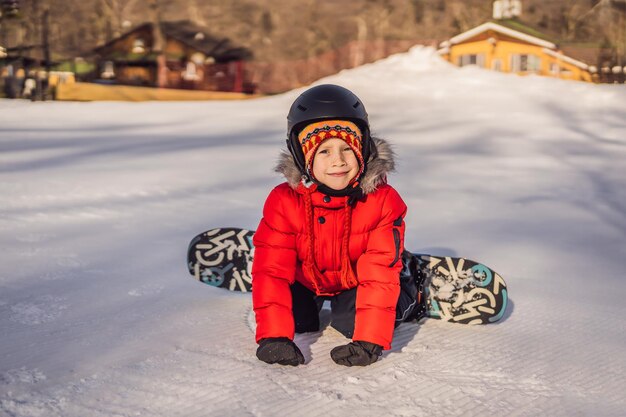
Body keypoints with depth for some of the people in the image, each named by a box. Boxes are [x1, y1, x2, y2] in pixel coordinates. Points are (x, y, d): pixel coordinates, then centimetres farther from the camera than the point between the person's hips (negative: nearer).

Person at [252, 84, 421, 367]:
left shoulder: (383, 201, -29)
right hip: (305, 280, 2)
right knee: (294, 316, -16)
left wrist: (370, 341, -40)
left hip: (355, 283, -2)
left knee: (351, 321, -21)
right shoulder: (284, 202, -27)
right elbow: (271, 270, -28)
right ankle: (309, 307, 21)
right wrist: (273, 335, -38)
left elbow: (380, 274, -31)